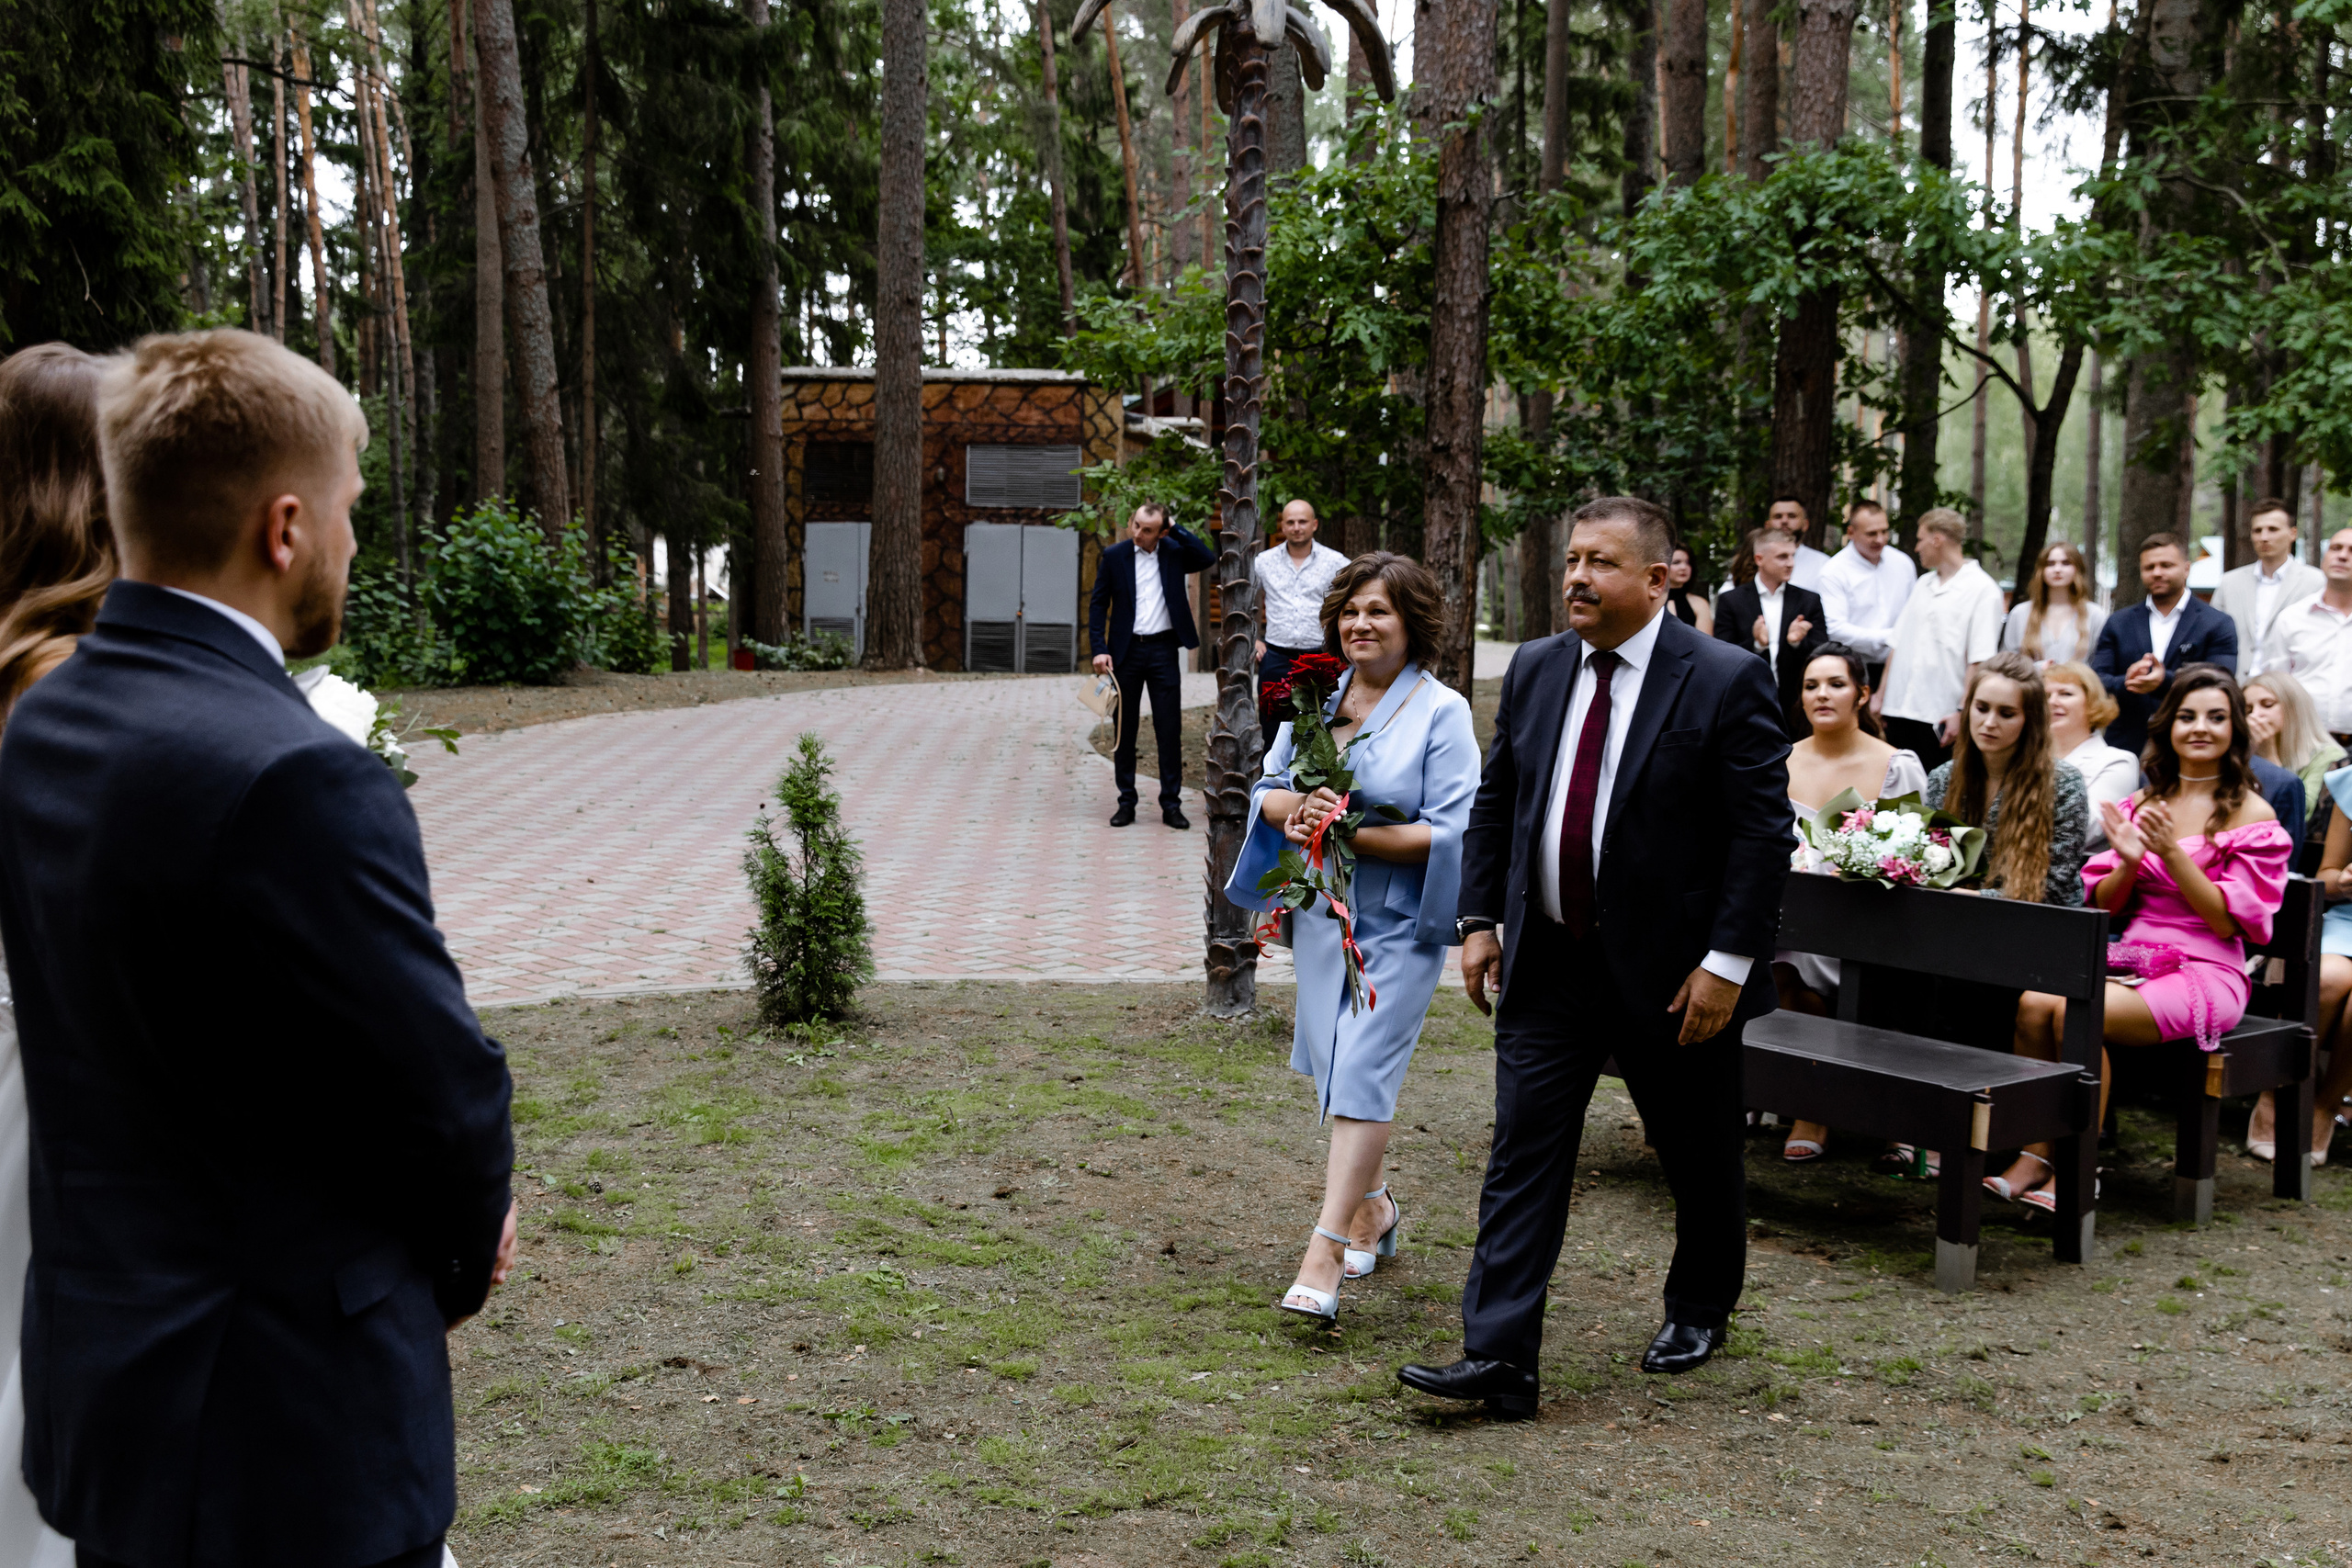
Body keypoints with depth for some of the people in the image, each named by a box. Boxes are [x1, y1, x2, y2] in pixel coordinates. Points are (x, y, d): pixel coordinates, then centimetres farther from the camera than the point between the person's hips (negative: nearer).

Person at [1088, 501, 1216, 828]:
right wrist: (1099, 649, -7)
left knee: (1169, 729, 1)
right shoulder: (1114, 556, 0)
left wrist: (1176, 529, -11)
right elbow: (1098, 604, 2)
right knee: (1125, 728, 6)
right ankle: (1126, 802, 14)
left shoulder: (1174, 553, 2)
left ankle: (1171, 804, 8)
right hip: (1126, 650, 0)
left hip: (1164, 650, 0)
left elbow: (1209, 557, -14)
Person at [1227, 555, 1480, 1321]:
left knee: (1363, 1072, -11)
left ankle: (1324, 1255, -11)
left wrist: (1355, 833, -22)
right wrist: (1295, 809, -12)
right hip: (1321, 911, 6)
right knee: (1329, 1068, 13)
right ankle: (1371, 1207, 35)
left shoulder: (1441, 711, -9)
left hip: (1398, 921, -6)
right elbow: (1268, 786, 11)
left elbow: (1450, 831, -14)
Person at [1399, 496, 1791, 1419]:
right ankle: (1498, 1358, -1)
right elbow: (1494, 803, 12)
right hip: (1547, 963, 4)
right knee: (1522, 1153, -3)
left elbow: (1764, 832, -12)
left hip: (1674, 971, -3)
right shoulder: (1534, 670, 5)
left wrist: (1727, 961, -16)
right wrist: (1480, 920, 5)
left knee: (1700, 1158, 14)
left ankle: (1699, 1310, 39)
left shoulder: (1725, 682, -11)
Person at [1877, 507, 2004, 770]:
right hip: (1899, 709, 6)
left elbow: (1979, 659, -12)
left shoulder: (1982, 589, -5)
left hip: (1941, 718, -6)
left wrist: (1962, 711, -19)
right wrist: (1880, 695, 13)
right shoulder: (1923, 584, 18)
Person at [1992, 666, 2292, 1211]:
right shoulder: (2142, 803, 14)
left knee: (2074, 1013, -31)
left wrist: (2170, 852, -17)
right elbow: (2103, 904, 13)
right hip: (2128, 957, 5)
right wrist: (2129, 862, -7)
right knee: (2032, 1002, -26)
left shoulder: (2251, 814, 0)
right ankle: (2037, 1154, -18)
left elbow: (2228, 922, -8)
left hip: (2205, 972, -5)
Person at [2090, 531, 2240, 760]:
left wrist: (2165, 681, -24)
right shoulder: (2118, 623, 13)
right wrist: (2125, 683, -19)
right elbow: (2096, 680, 5)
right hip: (2126, 749, 2)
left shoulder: (2218, 625, 5)